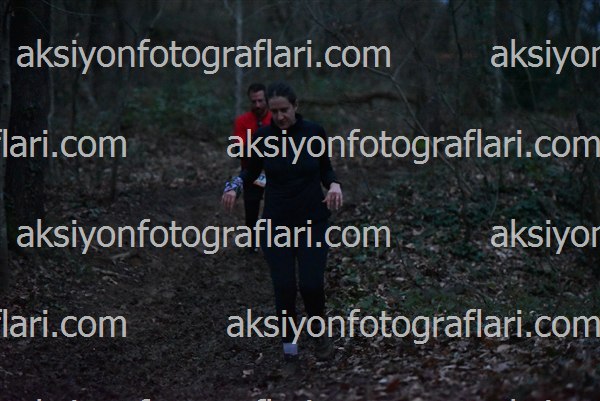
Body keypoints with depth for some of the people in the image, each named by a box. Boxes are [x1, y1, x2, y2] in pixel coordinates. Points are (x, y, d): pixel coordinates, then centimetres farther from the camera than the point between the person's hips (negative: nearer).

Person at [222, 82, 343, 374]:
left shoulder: (314, 132, -6)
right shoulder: (262, 137, -5)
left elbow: (325, 168, 7)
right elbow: (251, 170, 8)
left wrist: (334, 184, -14)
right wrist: (234, 185, -12)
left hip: (312, 220, -1)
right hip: (276, 222, 1)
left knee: (311, 284, -9)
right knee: (284, 288, -2)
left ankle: (320, 330, 23)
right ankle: (289, 351, 15)